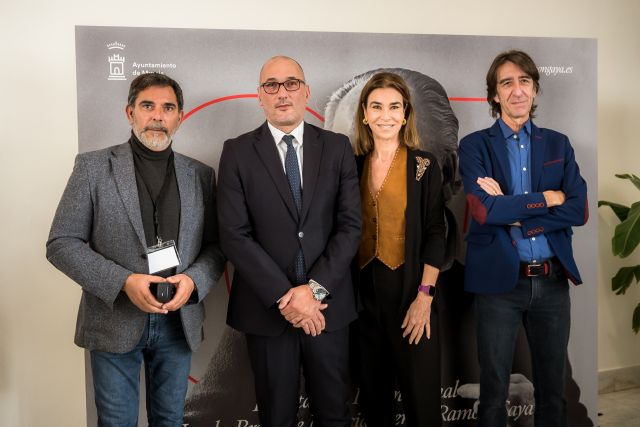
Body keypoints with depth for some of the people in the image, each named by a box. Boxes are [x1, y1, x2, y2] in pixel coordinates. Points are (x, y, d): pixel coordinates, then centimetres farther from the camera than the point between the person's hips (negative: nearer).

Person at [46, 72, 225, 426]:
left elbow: (215, 245, 6)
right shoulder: (93, 167, -4)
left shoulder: (200, 175, 4)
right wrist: (123, 282, -18)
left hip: (178, 320, 3)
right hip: (114, 322, -2)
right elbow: (61, 244, -6)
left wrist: (193, 280, -14)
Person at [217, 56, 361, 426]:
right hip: (267, 308, -1)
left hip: (328, 306, 1)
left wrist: (315, 288, -13)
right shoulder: (238, 152, -1)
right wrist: (284, 297, -14)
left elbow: (350, 225, -3)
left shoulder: (338, 147, 3)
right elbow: (235, 235, -8)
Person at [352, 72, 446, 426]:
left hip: (410, 291, -3)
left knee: (420, 389, 3)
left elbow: (434, 234, -7)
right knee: (373, 387, 15)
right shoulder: (355, 165, 5)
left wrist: (424, 296, -15)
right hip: (365, 291, 3)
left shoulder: (424, 165, -4)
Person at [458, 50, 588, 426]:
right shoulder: (475, 146, -1)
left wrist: (512, 211, -12)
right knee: (494, 390, 8)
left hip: (553, 280, 3)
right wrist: (547, 198, -8)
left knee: (553, 389, 15)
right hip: (500, 280, -3)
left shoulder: (558, 144, 9)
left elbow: (579, 211, -3)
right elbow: (484, 211, -16)